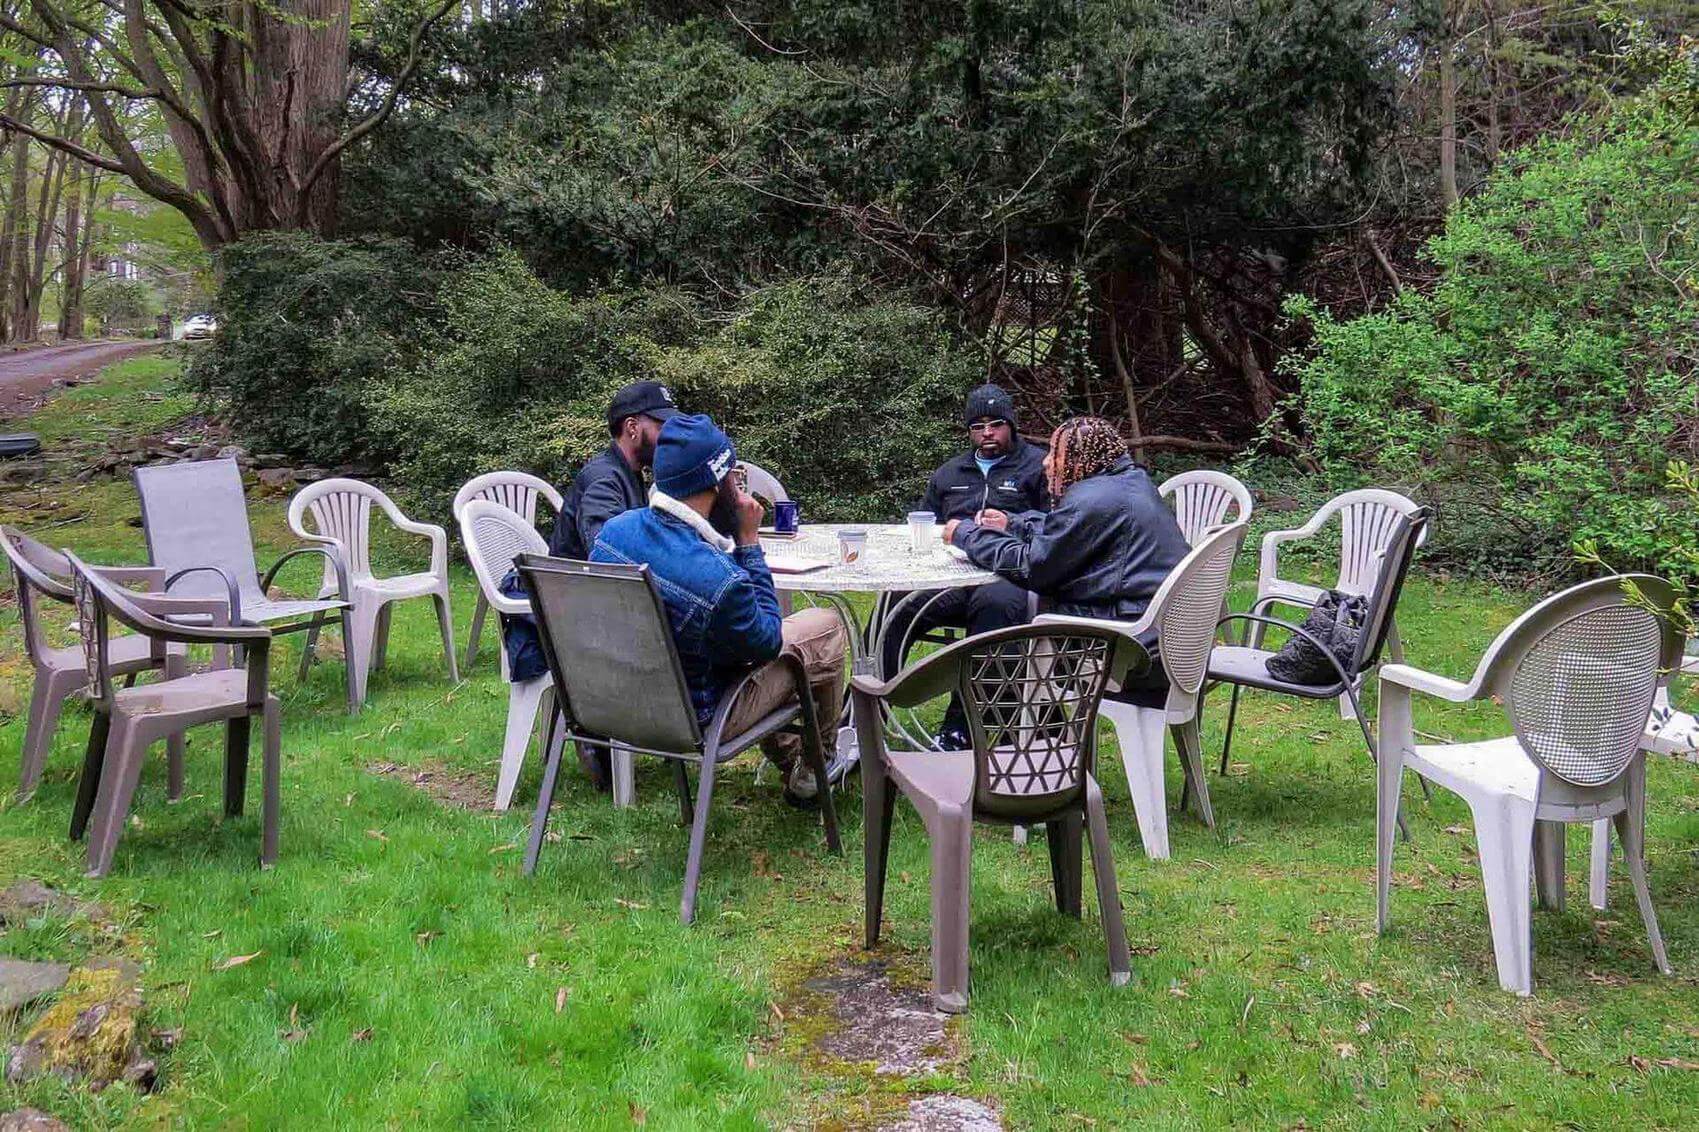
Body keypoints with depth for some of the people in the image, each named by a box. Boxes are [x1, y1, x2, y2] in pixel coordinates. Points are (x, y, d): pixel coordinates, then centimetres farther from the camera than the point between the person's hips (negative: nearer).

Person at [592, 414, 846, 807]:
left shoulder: (614, 528, -14)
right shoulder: (718, 579, -37)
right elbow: (767, 641, -16)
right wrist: (749, 540, -17)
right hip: (695, 719, -7)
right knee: (827, 627, 8)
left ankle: (789, 758, 45)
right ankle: (817, 766, 30)